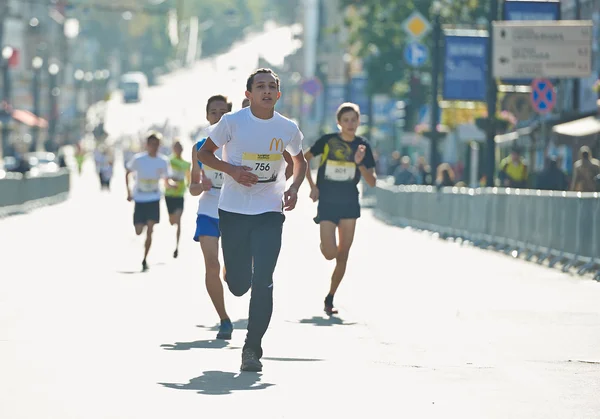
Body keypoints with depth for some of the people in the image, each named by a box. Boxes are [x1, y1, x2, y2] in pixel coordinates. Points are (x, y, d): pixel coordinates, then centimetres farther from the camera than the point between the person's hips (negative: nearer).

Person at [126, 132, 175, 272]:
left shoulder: (163, 161, -1)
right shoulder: (138, 159, -6)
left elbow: (167, 182, 3)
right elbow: (127, 173, 9)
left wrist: (172, 183, -21)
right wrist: (128, 192, 4)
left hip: (154, 200, 0)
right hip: (139, 199, 0)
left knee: (149, 231, -9)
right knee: (139, 231, -5)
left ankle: (144, 259, -1)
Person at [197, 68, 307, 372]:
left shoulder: (288, 129, 1)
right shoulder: (232, 122, -6)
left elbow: (299, 160, 18)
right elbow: (204, 152, 4)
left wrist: (294, 187, -1)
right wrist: (230, 169, -14)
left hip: (270, 212, 1)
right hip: (233, 211, 0)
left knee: (262, 283, -11)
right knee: (238, 285, 3)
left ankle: (253, 348, -2)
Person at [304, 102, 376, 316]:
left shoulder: (363, 146, 1)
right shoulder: (328, 140, -5)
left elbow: (372, 182, -1)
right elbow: (304, 160, 5)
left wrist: (360, 163, -18)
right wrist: (312, 186, -2)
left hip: (349, 205, 2)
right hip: (327, 204, -2)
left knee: (343, 255, 2)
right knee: (330, 253, -13)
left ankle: (330, 298, 13)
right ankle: (325, 242, 24)